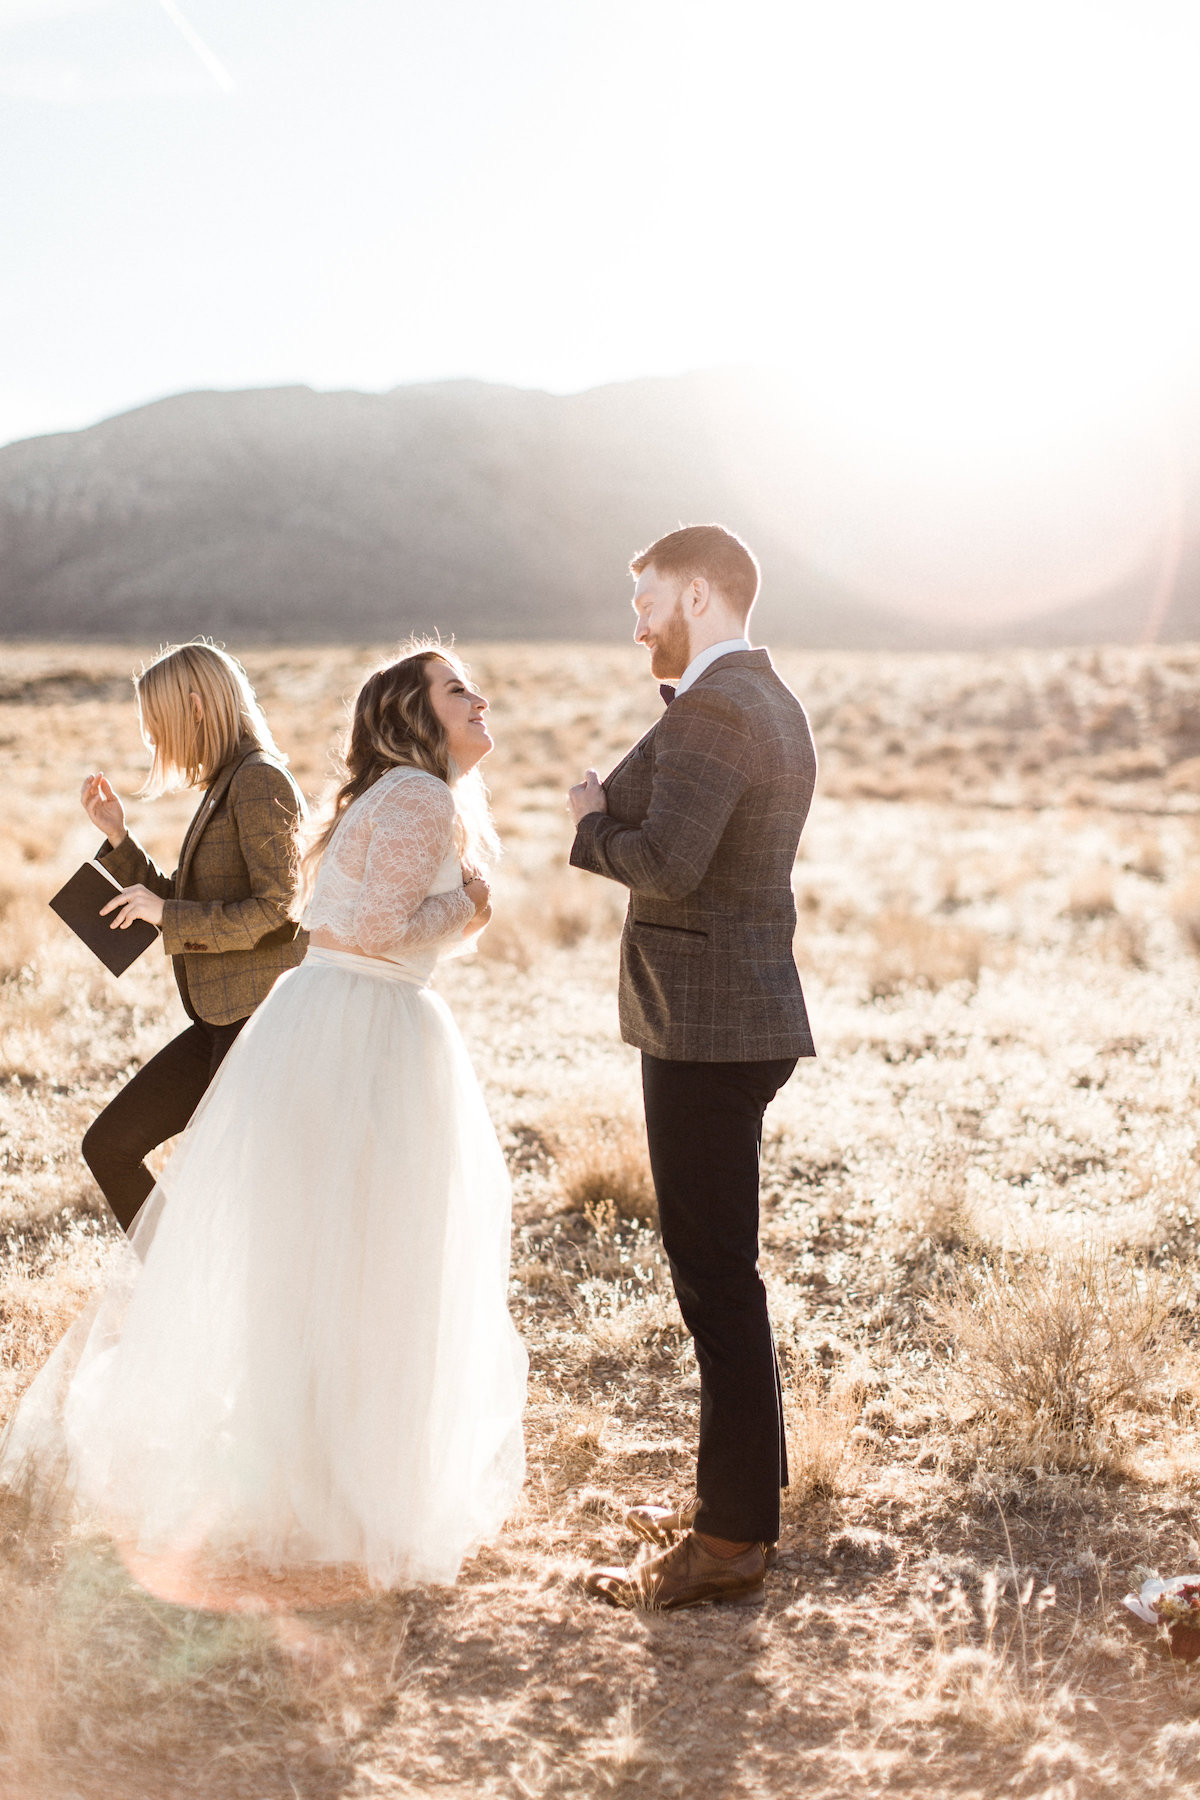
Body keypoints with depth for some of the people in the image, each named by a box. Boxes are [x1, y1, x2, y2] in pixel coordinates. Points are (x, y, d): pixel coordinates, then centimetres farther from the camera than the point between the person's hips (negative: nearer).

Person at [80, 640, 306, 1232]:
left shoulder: (260, 779, -11)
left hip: (262, 1017, -10)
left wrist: (167, 914, -14)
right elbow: (182, 908, 22)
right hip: (222, 1023, 10)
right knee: (108, 1145, 9)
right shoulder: (225, 788, 18)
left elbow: (278, 911, -20)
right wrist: (117, 838, 13)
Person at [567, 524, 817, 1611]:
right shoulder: (771, 704, 17)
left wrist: (594, 820, -7)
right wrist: (616, 812, 7)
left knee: (718, 1278, -4)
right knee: (719, 1268, 19)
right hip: (745, 1014, 11)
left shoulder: (712, 710, -16)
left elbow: (666, 863, -25)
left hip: (706, 1030, -11)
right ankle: (740, 1494, 31)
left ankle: (731, 1543, 6)